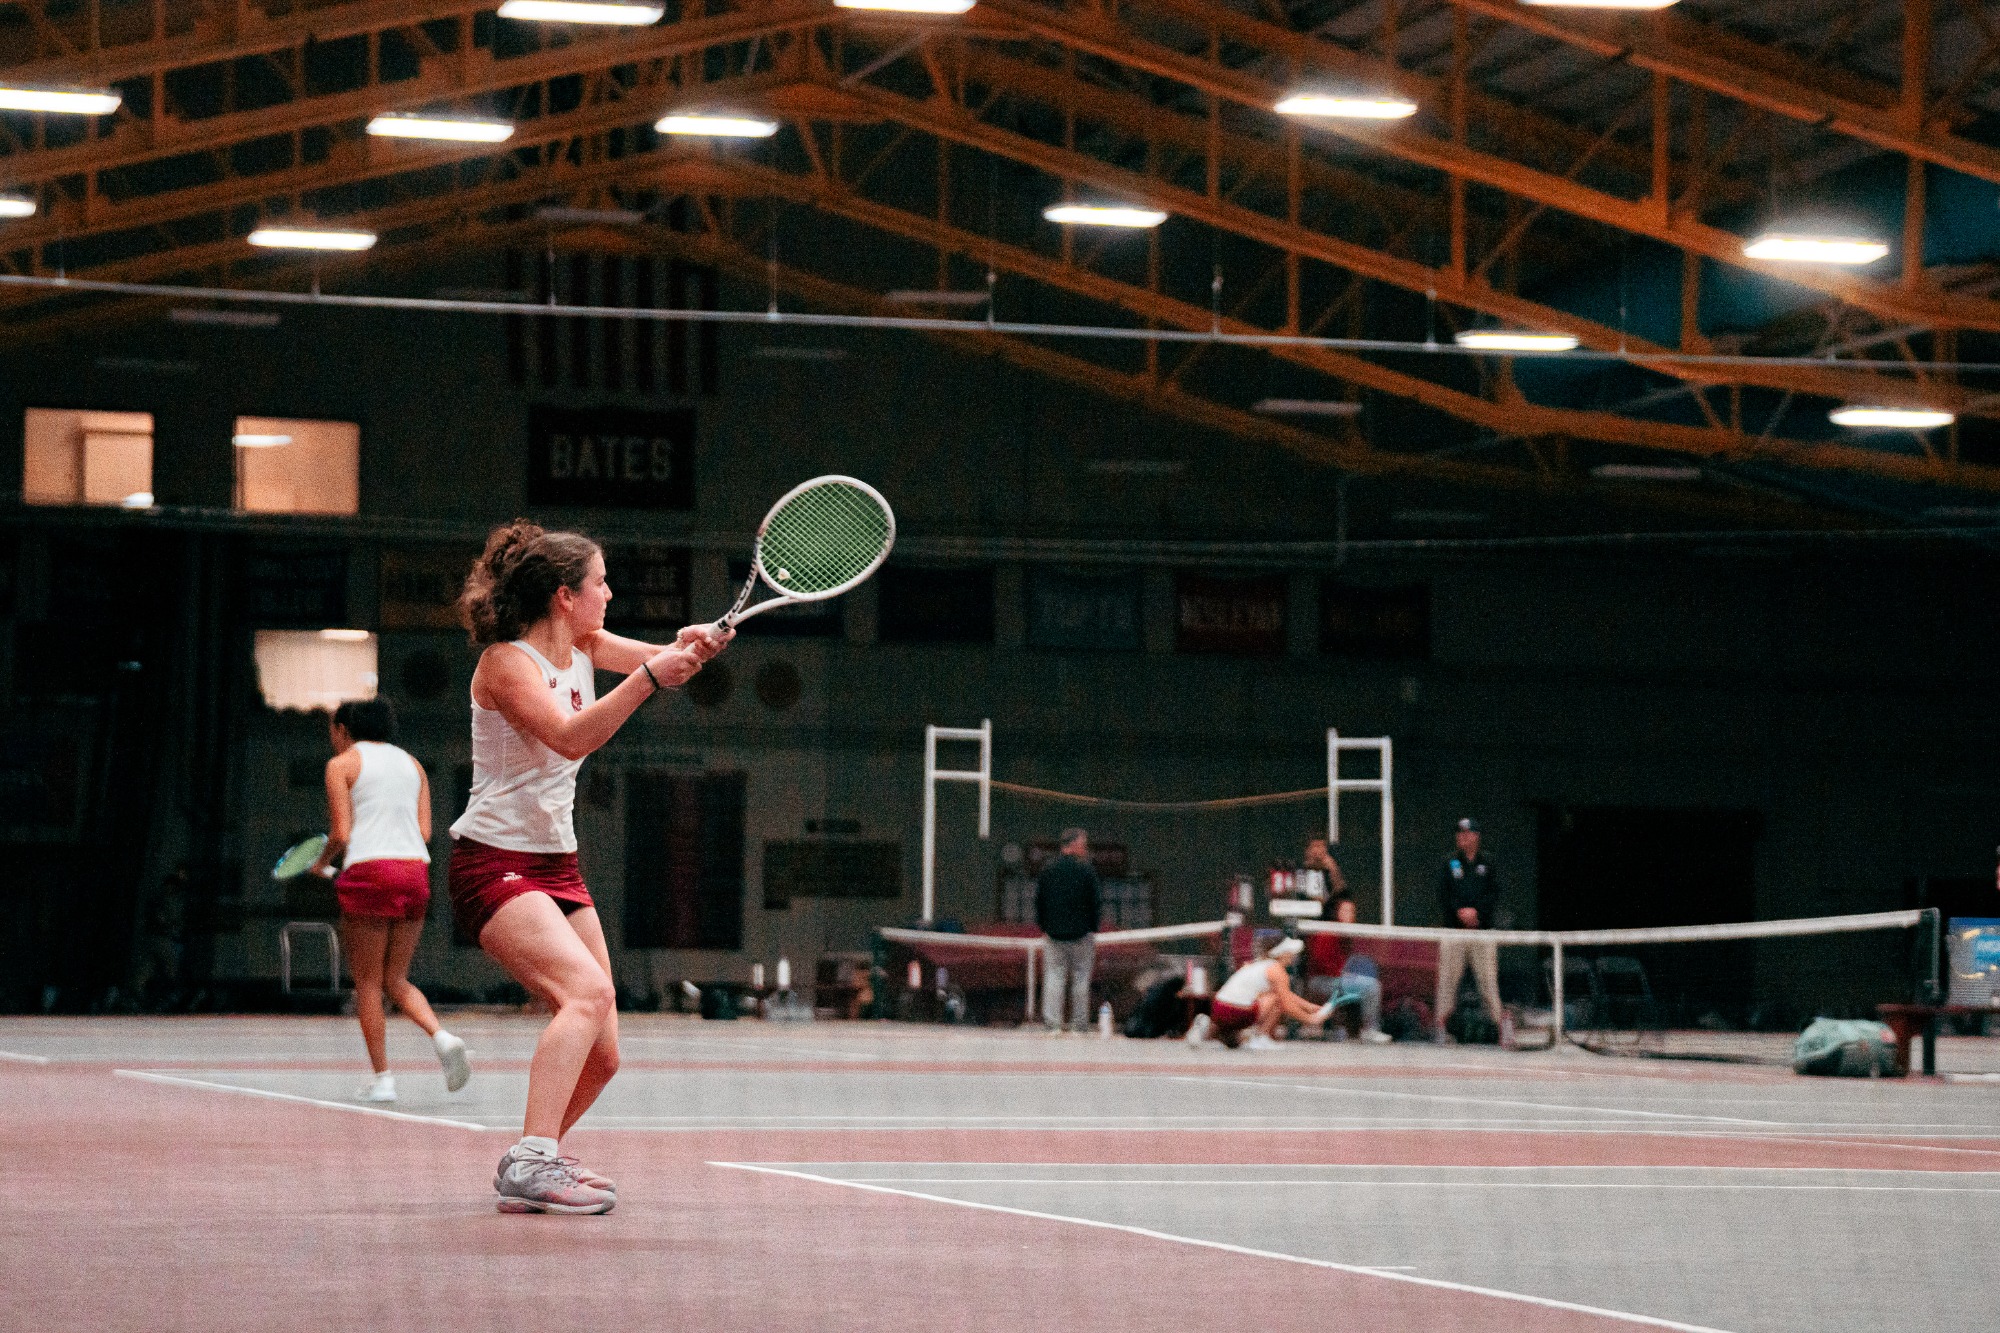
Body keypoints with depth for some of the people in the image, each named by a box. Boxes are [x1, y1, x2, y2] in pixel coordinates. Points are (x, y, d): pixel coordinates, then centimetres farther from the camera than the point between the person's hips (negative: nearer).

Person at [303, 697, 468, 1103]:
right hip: (415, 871, 5)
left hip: (368, 872, -5)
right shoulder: (411, 764, 18)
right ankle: (441, 1037, -13)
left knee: (367, 982, 4)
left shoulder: (342, 764, 2)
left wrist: (321, 864, 14)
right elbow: (424, 832, 11)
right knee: (395, 979, 13)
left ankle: (381, 1077, 1)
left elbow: (340, 834, -5)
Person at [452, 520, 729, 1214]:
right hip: (495, 864, -9)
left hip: (558, 865, 9)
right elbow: (570, 737, -29)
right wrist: (647, 677, -37)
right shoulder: (506, 662, -15)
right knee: (588, 991, -31)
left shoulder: (583, 648, 9)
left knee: (599, 1055, 6)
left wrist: (694, 642, -19)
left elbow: (666, 658, 5)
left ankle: (539, 1159, 29)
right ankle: (530, 1165, -38)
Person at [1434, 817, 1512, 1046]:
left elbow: (1495, 894, 2)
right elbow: (1443, 894, 2)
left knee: (1488, 979, -5)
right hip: (1454, 930, 0)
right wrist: (1460, 911, -14)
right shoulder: (1449, 864, 10)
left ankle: (1502, 1020, -2)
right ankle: (1441, 1025, 0)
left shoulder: (1486, 865, 11)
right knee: (1448, 978, -4)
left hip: (1482, 930, 0)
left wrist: (1476, 910, -13)